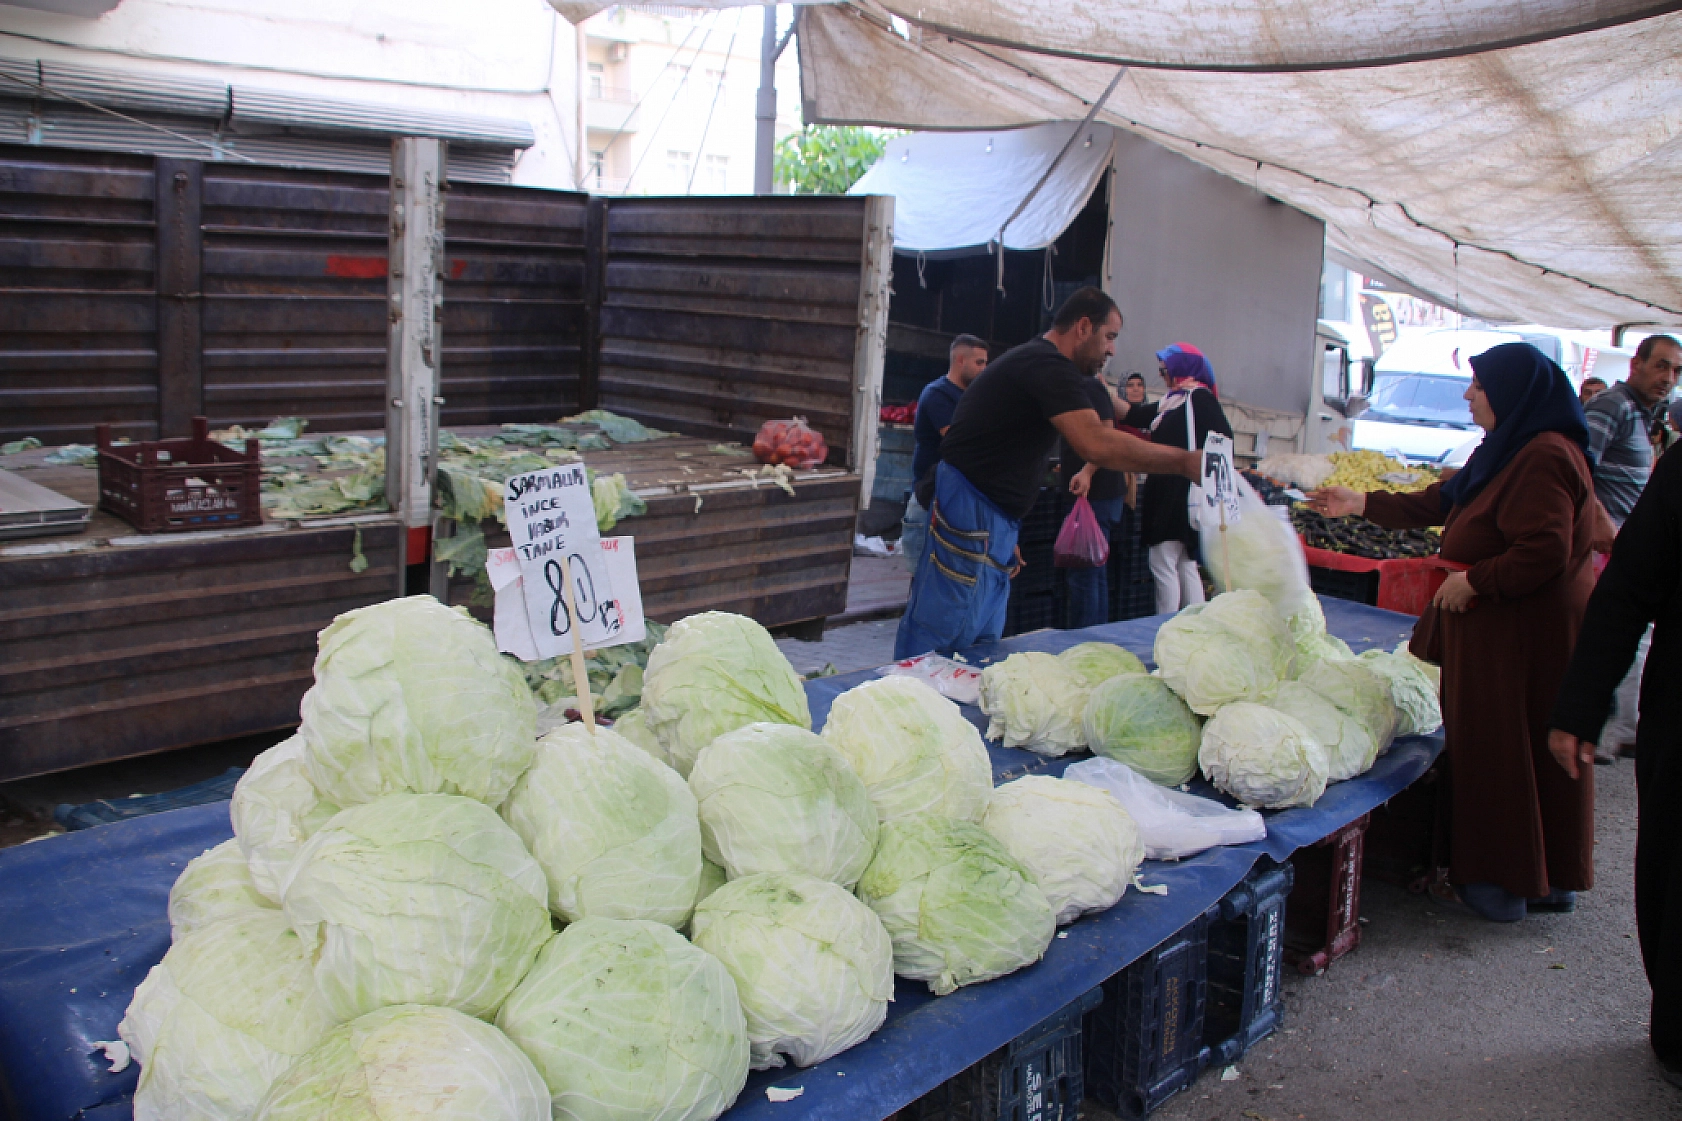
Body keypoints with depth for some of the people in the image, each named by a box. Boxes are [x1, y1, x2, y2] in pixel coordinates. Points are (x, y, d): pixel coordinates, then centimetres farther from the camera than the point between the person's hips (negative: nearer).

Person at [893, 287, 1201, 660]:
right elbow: (1096, 444, -28)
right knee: (937, 649, -9)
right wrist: (1184, 462, -21)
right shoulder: (1049, 365, -13)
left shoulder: (1033, 362, 22)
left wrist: (1004, 538, 20)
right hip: (968, 517, -11)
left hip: (994, 528, 11)